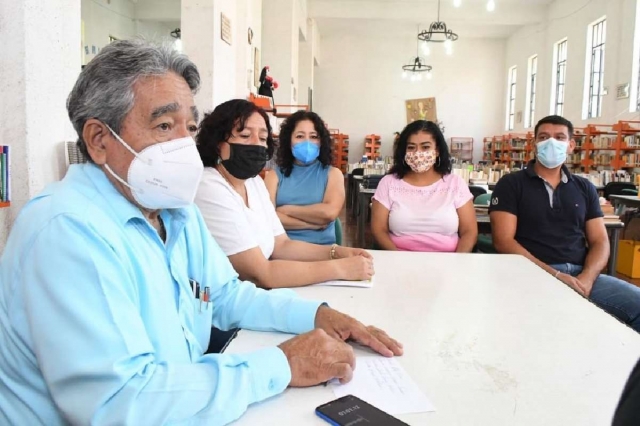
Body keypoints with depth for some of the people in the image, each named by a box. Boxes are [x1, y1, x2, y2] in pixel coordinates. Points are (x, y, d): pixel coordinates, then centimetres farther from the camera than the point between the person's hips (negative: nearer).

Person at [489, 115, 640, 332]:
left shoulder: (584, 188, 18)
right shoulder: (511, 184, 4)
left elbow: (600, 241, 12)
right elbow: (503, 241, -6)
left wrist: (586, 279, -10)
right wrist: (554, 275, -16)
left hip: (581, 274, 5)